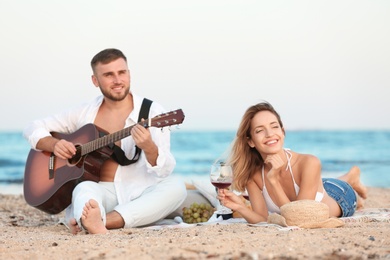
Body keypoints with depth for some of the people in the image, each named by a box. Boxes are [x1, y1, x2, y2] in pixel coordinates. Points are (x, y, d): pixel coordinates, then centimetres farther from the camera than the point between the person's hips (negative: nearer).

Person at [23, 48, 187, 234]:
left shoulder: (151, 112, 0)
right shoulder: (85, 113, 10)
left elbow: (165, 171, -9)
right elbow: (33, 128, 17)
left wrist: (149, 148, -32)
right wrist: (54, 145, -5)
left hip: (140, 197, -1)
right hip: (100, 191, 1)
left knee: (176, 187, -30)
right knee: (85, 188, -32)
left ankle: (100, 221, -43)